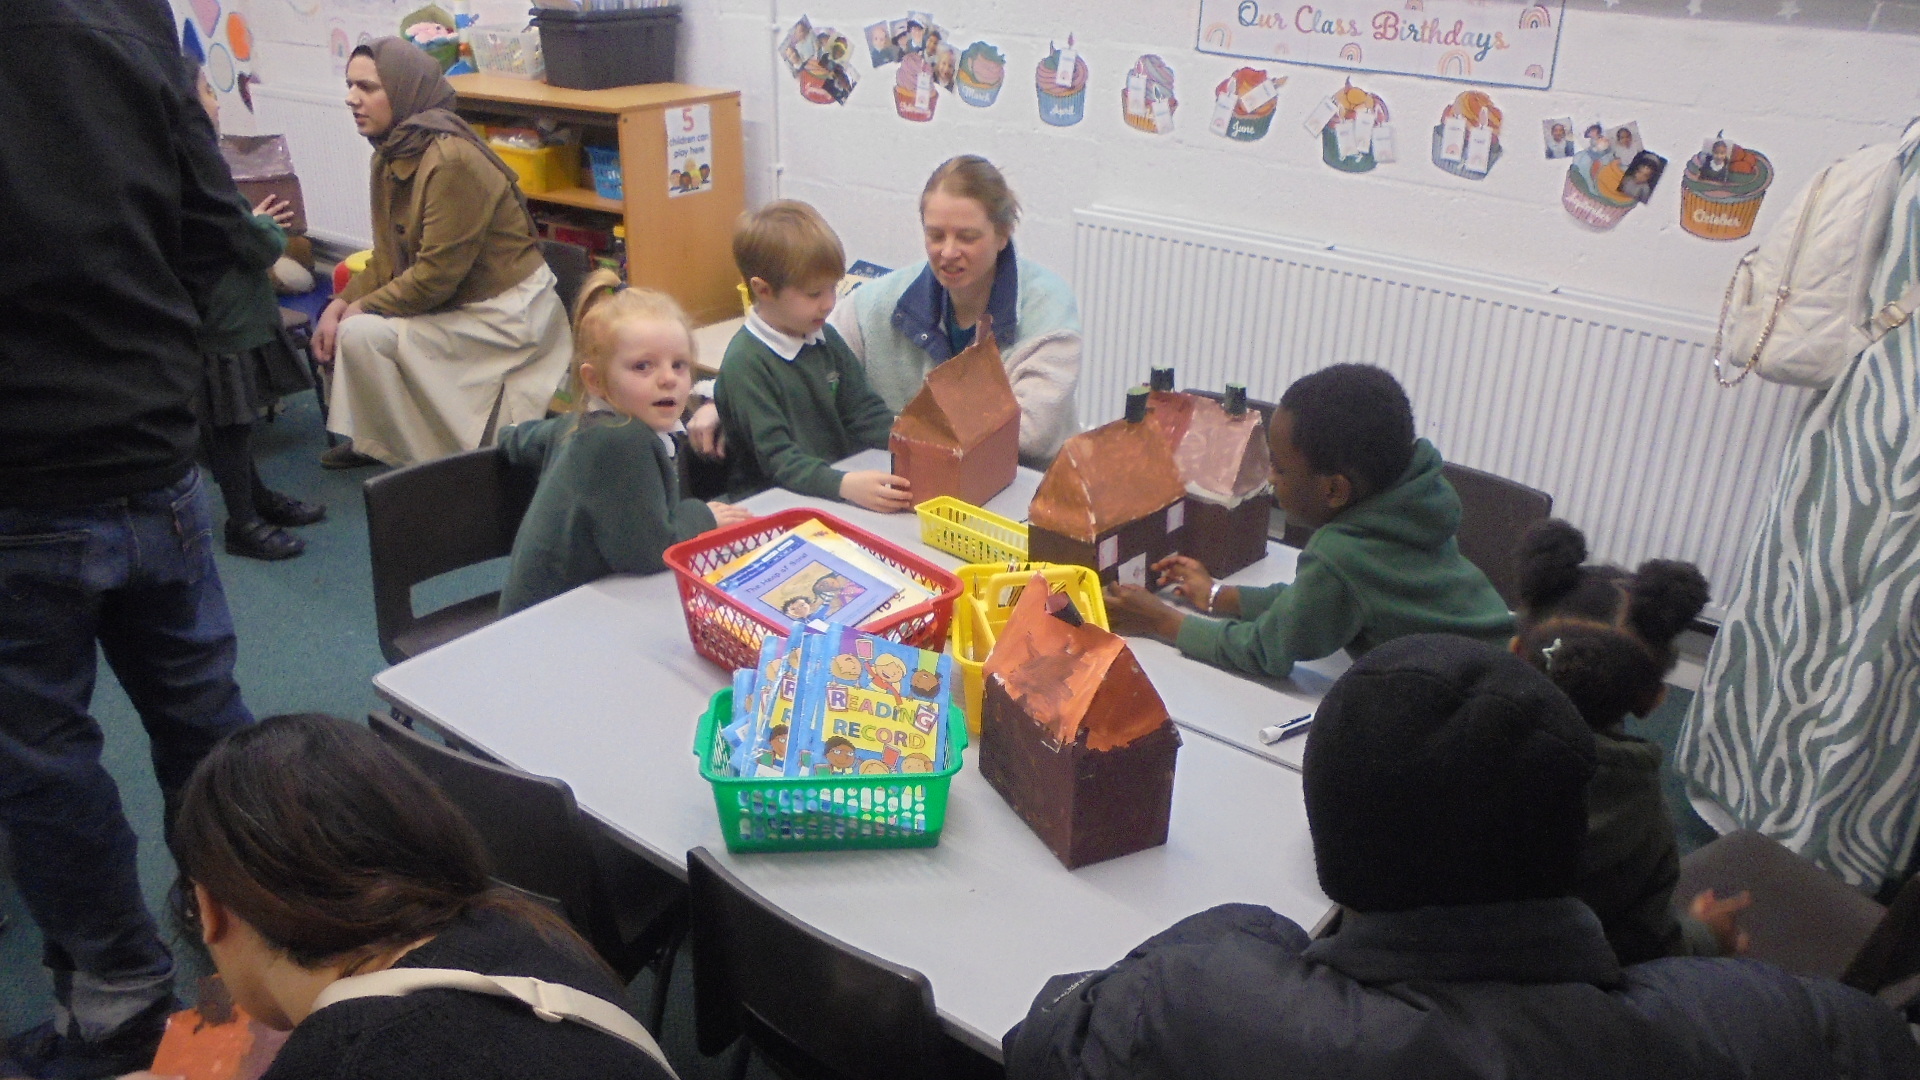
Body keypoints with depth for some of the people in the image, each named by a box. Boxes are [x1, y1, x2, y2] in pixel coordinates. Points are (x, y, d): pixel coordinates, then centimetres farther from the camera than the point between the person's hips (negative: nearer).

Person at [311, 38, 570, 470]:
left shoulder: (451, 160, -24)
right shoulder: (391, 156, 4)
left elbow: (437, 274, -24)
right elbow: (388, 256, 9)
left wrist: (362, 306, -13)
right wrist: (342, 302, -7)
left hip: (506, 314, -10)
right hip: (459, 300, 10)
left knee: (362, 333, -18)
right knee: (346, 322, 7)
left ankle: (425, 461, -3)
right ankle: (370, 441, 18)